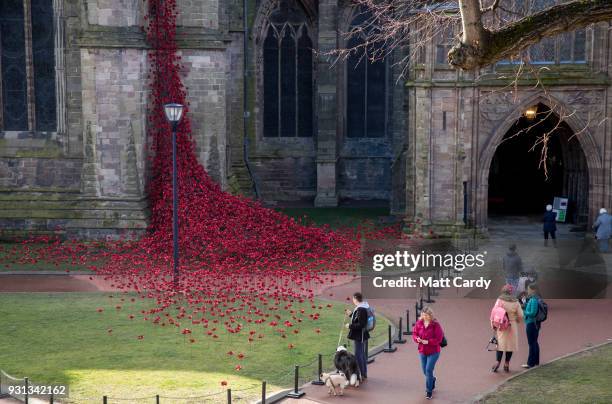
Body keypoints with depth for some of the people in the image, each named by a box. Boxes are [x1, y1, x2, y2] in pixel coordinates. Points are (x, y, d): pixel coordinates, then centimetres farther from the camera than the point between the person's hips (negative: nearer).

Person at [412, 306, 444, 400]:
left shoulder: (435, 325, -15)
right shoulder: (419, 323, -1)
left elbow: (439, 338, -16)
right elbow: (414, 333, 6)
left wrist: (428, 342, -25)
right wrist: (417, 339, -17)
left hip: (433, 351, -5)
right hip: (422, 351, 5)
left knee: (429, 370, -11)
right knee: (425, 371, 15)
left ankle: (429, 390, 2)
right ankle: (432, 379, 49)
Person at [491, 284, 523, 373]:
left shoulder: (499, 301, -7)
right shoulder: (516, 303, -3)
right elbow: (520, 316, -1)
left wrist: (493, 325, 0)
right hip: (512, 326, 1)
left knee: (500, 343, 7)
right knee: (511, 344, 10)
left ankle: (498, 361, -3)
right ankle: (507, 363, 12)